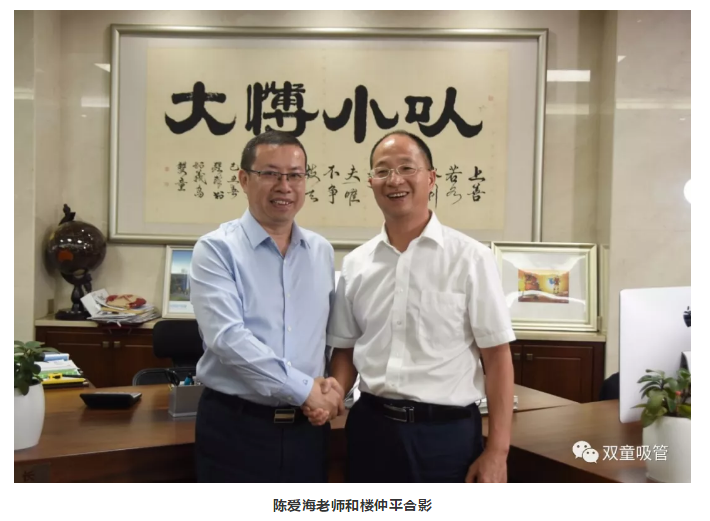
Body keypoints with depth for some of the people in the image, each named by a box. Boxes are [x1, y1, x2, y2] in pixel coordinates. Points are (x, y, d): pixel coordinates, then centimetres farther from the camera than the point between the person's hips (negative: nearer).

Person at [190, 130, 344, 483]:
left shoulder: (321, 251, 8)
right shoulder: (217, 249, -9)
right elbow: (228, 337, -21)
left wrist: (332, 381, -3)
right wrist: (306, 389, -19)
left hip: (307, 426, 5)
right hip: (236, 427, -5)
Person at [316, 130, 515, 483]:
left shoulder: (470, 258, -7)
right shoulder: (355, 264, 4)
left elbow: (497, 356, -6)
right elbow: (345, 349, 12)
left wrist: (497, 450, -9)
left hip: (446, 431, -3)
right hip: (371, 428, 4)